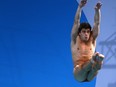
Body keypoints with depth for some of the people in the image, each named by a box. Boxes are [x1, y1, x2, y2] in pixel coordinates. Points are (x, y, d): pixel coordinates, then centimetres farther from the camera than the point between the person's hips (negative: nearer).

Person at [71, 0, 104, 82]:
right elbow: (76, 22, -2)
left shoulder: (92, 40, 14)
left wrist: (97, 10, -7)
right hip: (79, 73, -1)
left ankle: (96, 64, -67)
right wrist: (80, 7, -10)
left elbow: (97, 23, 6)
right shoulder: (75, 40, 8)